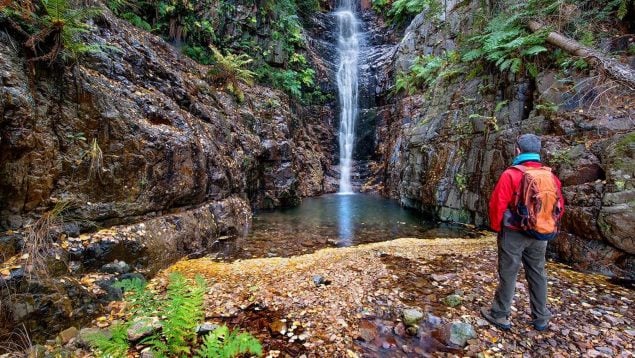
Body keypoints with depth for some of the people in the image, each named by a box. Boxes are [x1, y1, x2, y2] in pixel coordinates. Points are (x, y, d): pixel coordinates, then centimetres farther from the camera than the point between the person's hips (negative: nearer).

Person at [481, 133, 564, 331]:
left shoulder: (511, 174, -16)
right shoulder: (551, 176, 1)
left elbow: (497, 205, -16)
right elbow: (560, 207, 8)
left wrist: (497, 227, 0)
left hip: (514, 234, -5)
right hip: (540, 236, 5)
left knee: (508, 274, 4)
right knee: (537, 274, 17)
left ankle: (500, 315, 16)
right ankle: (541, 318, 30)